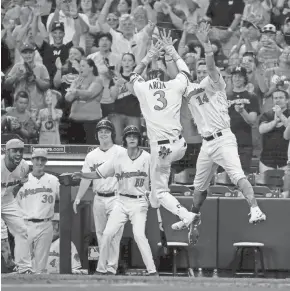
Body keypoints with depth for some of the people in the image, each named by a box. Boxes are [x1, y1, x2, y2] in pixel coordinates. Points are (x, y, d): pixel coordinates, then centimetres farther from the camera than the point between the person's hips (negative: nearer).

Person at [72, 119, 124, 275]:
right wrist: (78, 198, 8)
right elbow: (86, 179, 14)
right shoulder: (92, 156, 13)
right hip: (99, 198, 5)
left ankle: (112, 265, -11)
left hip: (115, 197, -5)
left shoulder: (121, 153, -1)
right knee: (100, 233, 7)